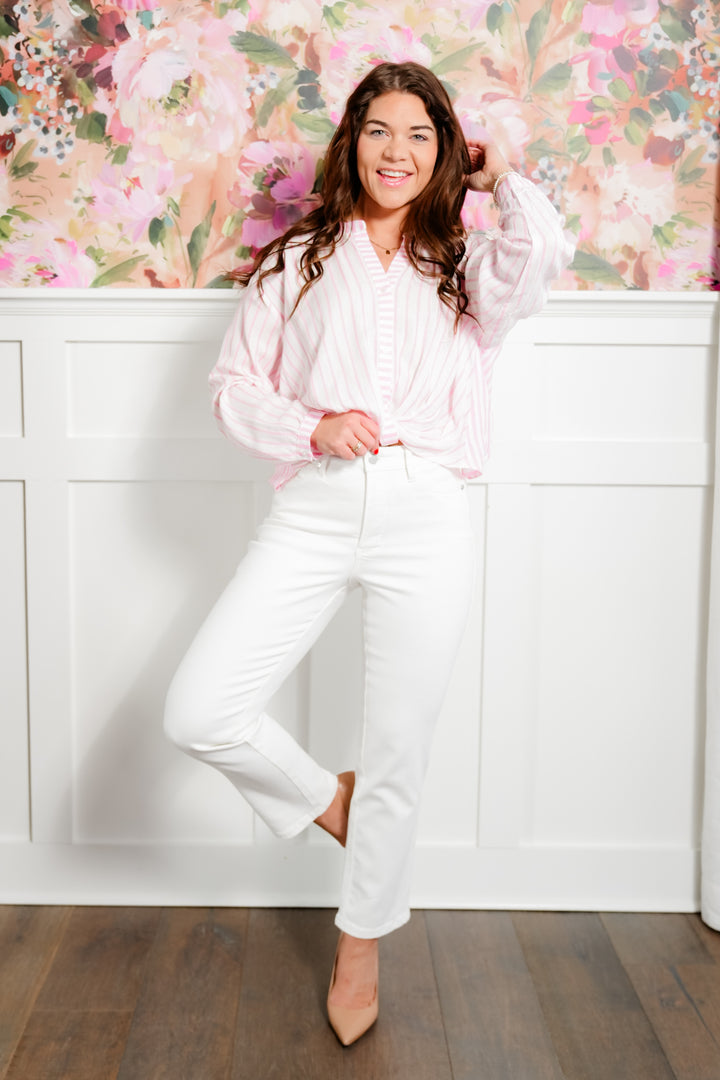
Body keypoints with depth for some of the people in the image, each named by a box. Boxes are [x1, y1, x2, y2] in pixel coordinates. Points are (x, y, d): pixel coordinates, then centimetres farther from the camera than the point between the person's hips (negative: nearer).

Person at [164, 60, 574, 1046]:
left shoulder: (464, 267, 12)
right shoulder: (297, 262, 14)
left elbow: (543, 257, -12)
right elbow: (234, 385, 10)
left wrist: (501, 177, 7)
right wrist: (312, 428, -8)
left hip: (426, 518, -1)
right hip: (314, 510, 1)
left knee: (398, 751, 6)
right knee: (199, 713, -12)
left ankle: (363, 944, 30)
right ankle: (326, 798, 19)